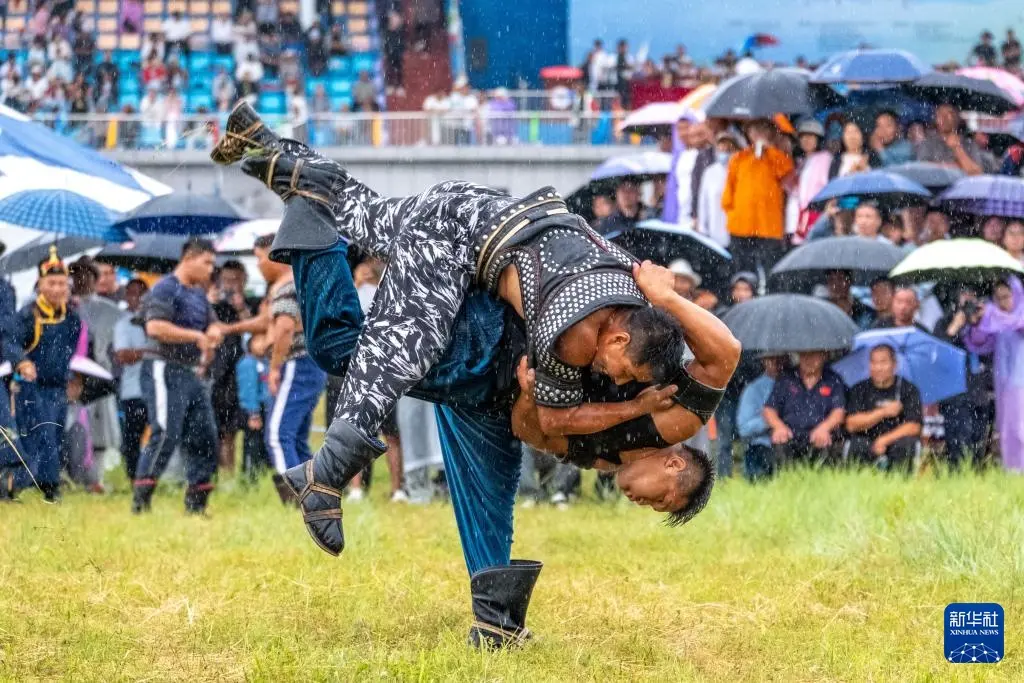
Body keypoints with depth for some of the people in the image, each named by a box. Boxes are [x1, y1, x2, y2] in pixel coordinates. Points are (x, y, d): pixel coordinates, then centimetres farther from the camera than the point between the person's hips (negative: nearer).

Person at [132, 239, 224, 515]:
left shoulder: (199, 294, 19)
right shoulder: (166, 289, -10)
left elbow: (214, 326, 25)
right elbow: (155, 327, -24)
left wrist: (213, 333, -1)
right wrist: (196, 336, -19)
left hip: (190, 373, 10)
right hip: (165, 370, -9)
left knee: (205, 437, 10)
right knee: (165, 435, -17)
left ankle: (196, 503, 19)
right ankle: (140, 501, -17)